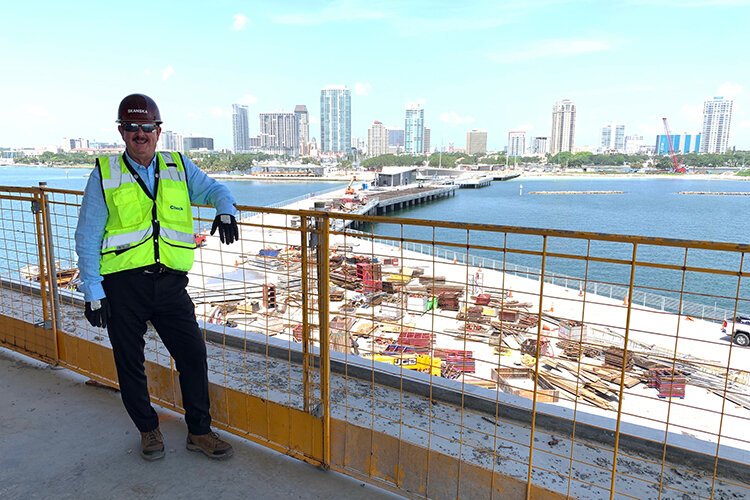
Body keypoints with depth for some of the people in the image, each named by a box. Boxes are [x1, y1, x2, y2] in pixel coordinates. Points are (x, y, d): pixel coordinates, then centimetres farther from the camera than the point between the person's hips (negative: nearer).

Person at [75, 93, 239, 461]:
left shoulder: (179, 168, 8)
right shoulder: (104, 174, 2)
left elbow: (213, 189, 18)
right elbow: (87, 238, 2)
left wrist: (225, 211, -8)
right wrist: (92, 292, -4)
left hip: (170, 282, 2)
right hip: (123, 286, -1)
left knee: (193, 354, 3)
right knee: (130, 363, 10)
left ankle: (199, 431, 21)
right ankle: (148, 430, 32)